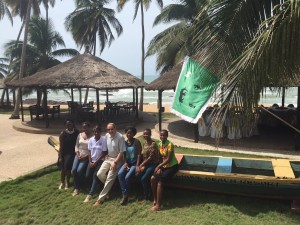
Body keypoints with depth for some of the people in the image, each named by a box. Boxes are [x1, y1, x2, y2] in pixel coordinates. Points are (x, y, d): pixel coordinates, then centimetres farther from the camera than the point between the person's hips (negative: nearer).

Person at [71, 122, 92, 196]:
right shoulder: (80, 135, 8)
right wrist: (78, 154, -4)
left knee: (79, 171, -19)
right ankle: (76, 187, 5)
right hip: (78, 155, 5)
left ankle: (79, 187, 6)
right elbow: (76, 145, 10)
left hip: (87, 156, -4)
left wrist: (86, 156, -14)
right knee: (73, 170, -13)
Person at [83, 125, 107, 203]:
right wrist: (90, 162, -5)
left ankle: (90, 194, -10)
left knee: (96, 176, -14)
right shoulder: (91, 140, -2)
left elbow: (104, 153, -12)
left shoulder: (103, 140, -14)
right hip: (92, 161, 5)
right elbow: (89, 151, 4)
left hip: (100, 161, -4)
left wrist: (96, 162, -12)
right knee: (88, 175, 0)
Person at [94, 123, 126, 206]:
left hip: (117, 159, -6)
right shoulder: (107, 135, -1)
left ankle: (101, 198, -2)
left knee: (110, 178, -11)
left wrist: (115, 162, -21)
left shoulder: (120, 137, -20)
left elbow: (121, 152, -18)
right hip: (108, 158, 7)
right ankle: (109, 186, 21)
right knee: (99, 174, -4)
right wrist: (106, 155, 2)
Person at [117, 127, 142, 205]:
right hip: (128, 162, 5)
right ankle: (124, 194, -16)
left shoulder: (136, 142, -8)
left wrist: (137, 166, -17)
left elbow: (139, 154, -11)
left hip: (134, 163, -5)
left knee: (127, 177, -24)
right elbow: (124, 154, 11)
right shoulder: (125, 142, 7)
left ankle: (126, 195, -2)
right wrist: (125, 163, -4)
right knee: (120, 174, -22)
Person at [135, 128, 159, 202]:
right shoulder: (144, 143, 8)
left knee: (144, 178, -19)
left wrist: (142, 165, -14)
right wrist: (143, 165, -6)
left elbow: (151, 157, -17)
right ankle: (147, 192, 5)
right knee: (137, 175, -13)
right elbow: (142, 155, 7)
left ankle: (147, 196, 4)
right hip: (145, 164, 7)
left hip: (153, 164, -7)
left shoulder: (153, 144, -15)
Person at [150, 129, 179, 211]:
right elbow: (160, 158, 7)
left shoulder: (170, 144, -20)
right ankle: (155, 200, 6)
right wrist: (160, 167, -7)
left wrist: (159, 166, -21)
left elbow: (169, 159, -21)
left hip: (172, 166, -7)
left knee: (159, 182, -20)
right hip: (164, 166, 7)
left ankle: (158, 205, -10)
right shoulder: (159, 144, 3)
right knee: (153, 178, -11)